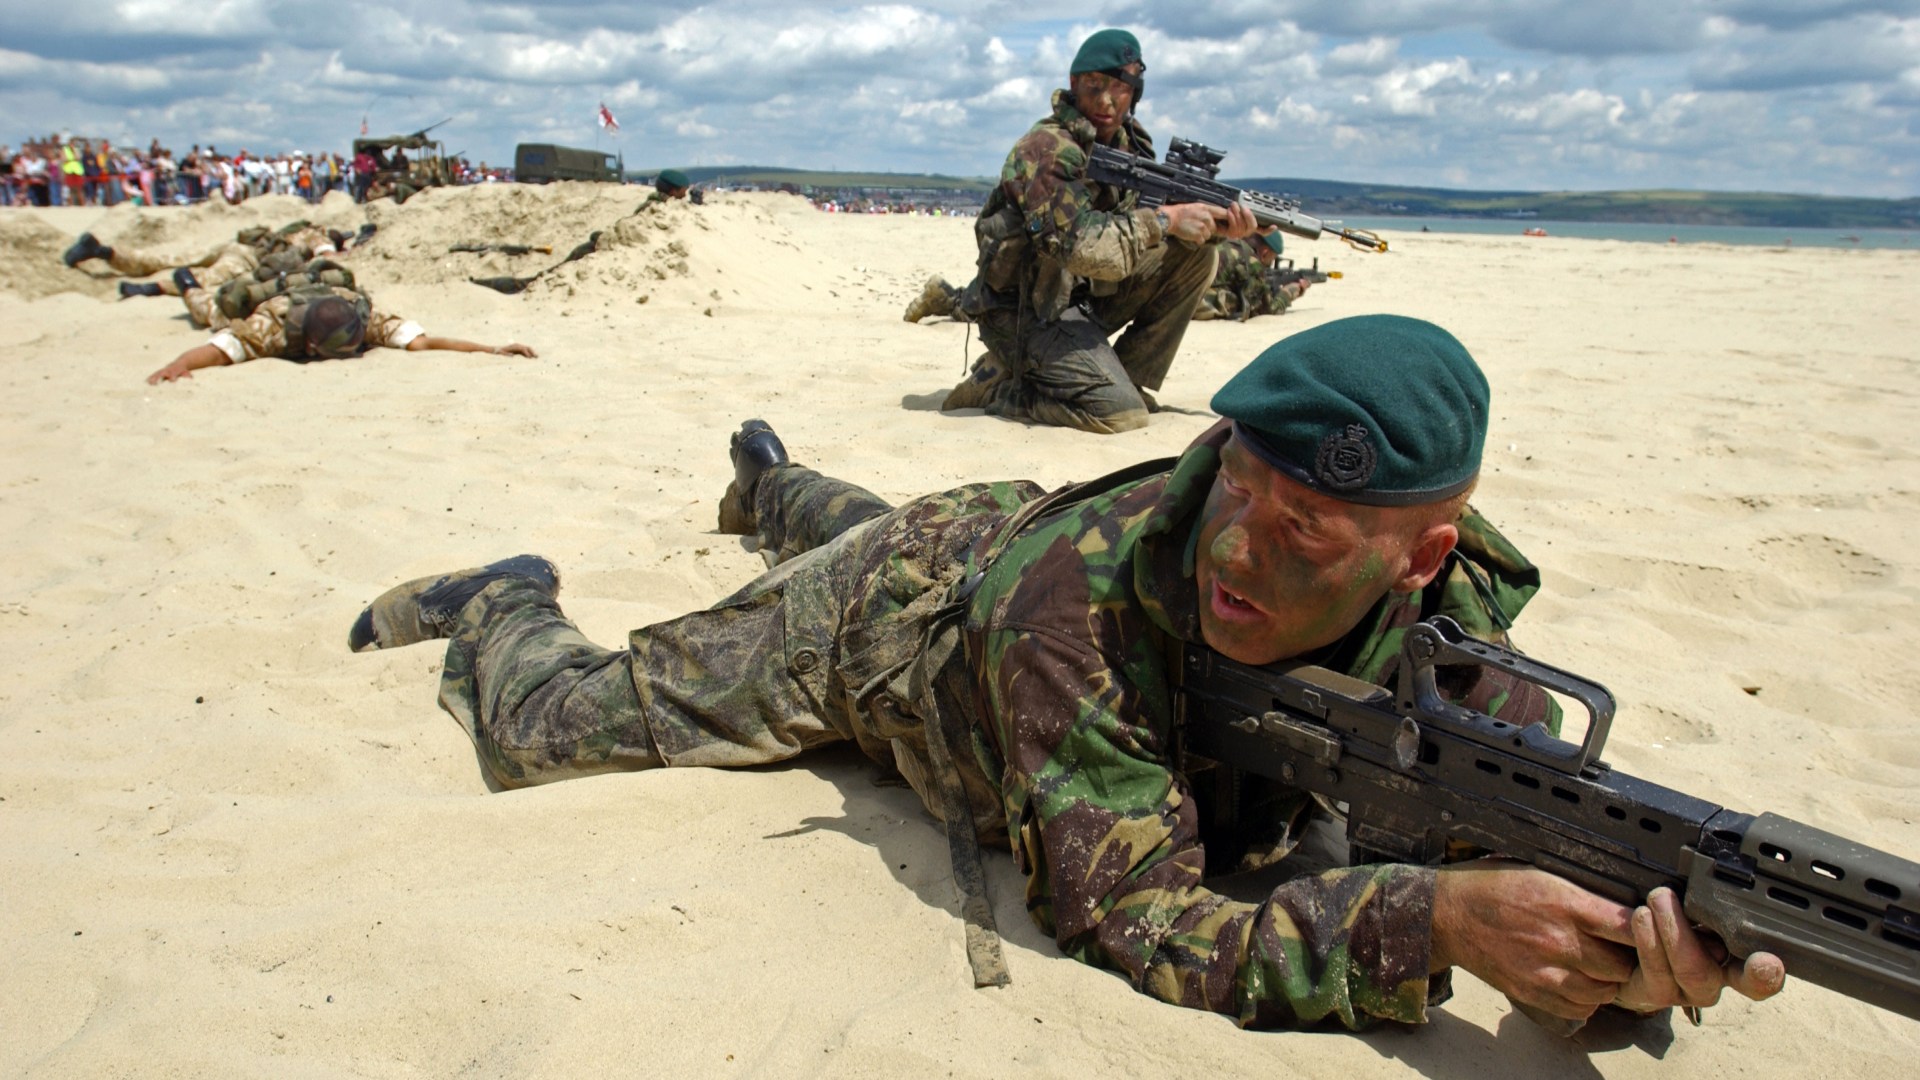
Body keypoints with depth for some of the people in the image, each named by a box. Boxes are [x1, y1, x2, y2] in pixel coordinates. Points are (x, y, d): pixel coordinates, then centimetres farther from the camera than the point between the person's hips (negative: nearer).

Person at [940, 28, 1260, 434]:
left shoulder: (1129, 142, 6)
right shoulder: (1047, 149, -20)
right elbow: (1081, 248, -30)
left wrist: (1216, 226, -11)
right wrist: (1166, 219, -25)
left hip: (1086, 295, 8)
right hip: (1025, 312, -8)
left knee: (1194, 255, -2)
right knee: (1121, 414, -22)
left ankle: (1128, 381, 2)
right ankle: (996, 383, -2)